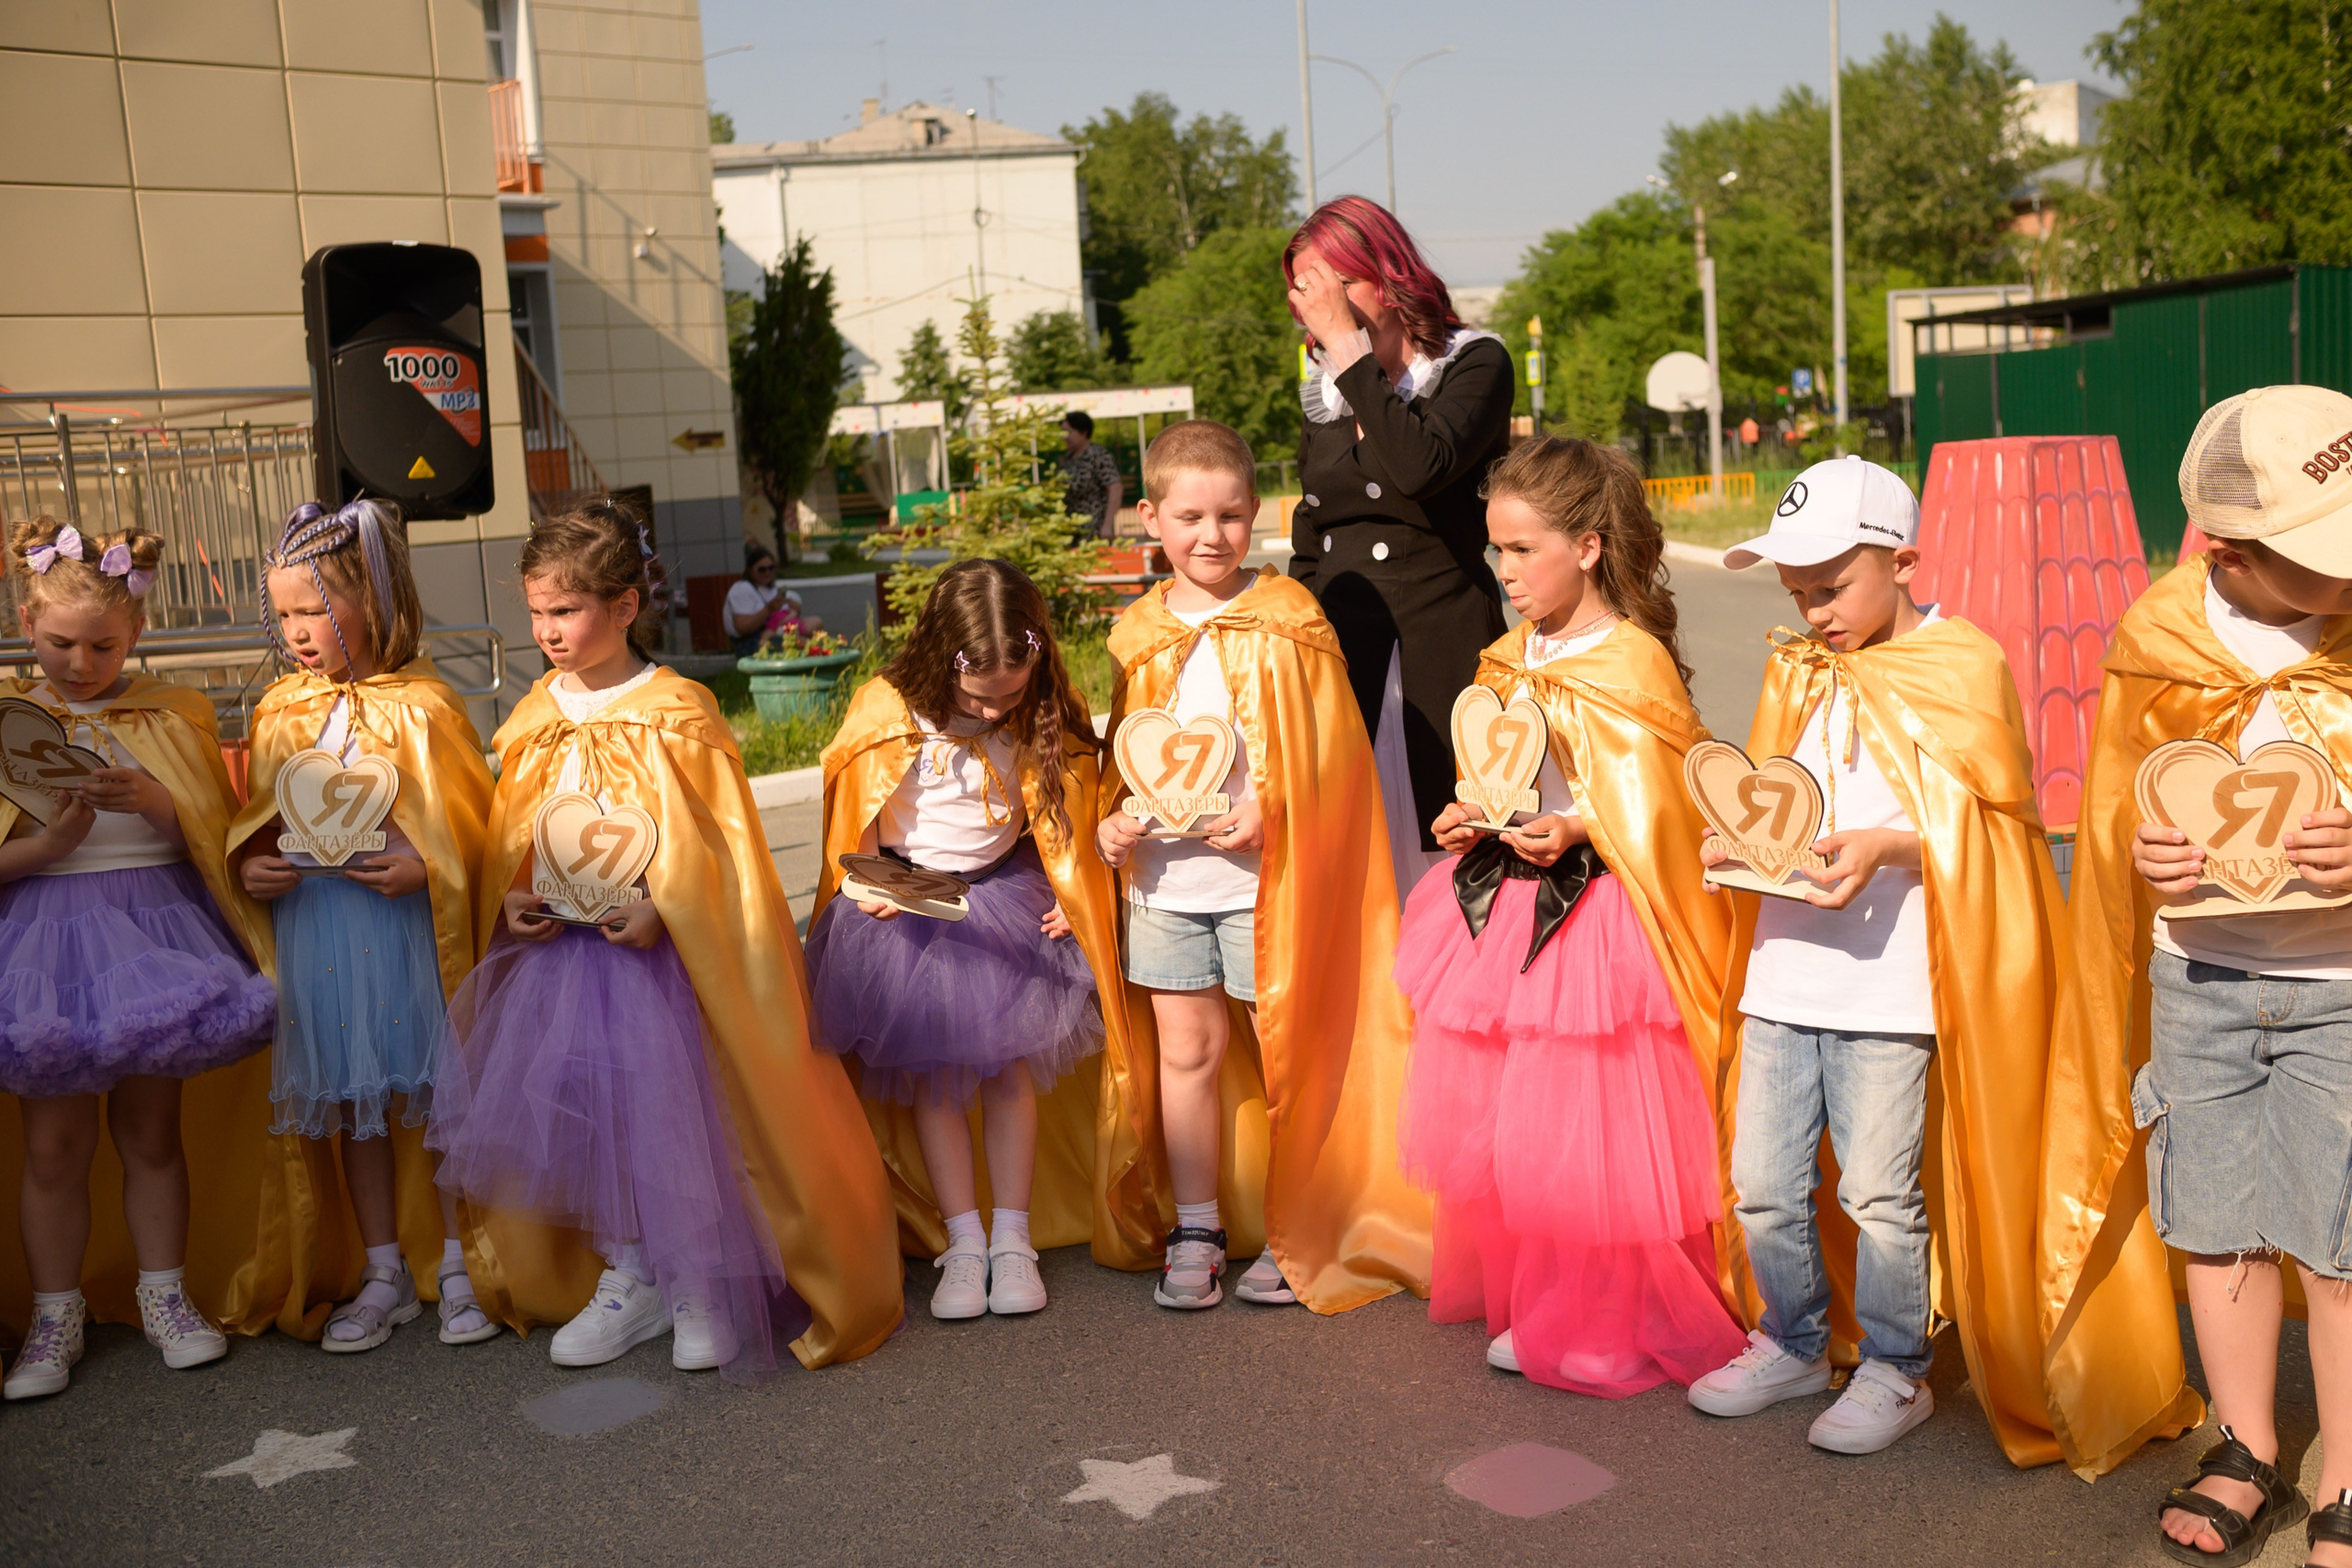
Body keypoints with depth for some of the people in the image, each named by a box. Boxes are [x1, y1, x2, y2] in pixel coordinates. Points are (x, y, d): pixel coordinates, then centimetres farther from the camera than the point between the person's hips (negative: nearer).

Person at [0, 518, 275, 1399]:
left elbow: (216, 835, 1)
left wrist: (154, 803, -16)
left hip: (156, 925, 1)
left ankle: (164, 1295, 21)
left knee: (150, 1129, 9)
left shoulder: (173, 716, 4)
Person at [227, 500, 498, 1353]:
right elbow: (255, 819, 16)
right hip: (310, 930, 5)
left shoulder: (422, 707, -8)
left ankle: (456, 1264, 19)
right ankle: (383, 1274, 25)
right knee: (351, 1107, 13)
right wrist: (250, 865, -4)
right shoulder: (279, 711, 7)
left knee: (435, 1094, 4)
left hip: (407, 926, -5)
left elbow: (471, 825, -7)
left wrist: (423, 866, -23)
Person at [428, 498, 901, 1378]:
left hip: (661, 945, -5)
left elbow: (717, 844, -11)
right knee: (579, 1109, 5)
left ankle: (704, 1290, 15)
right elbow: (511, 841, 14)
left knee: (681, 1107, -4)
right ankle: (628, 1280, 24)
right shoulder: (536, 721, 6)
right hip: (561, 948, 5)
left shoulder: (677, 714, -10)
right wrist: (514, 901, -4)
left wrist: (662, 907, -23)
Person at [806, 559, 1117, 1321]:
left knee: (1012, 1066, 4)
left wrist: (1066, 893, 0)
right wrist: (872, 889, -18)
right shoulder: (888, 714, -15)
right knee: (933, 1075, 3)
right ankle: (963, 1242, 12)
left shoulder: (1042, 719, -9)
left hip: (1007, 898, 2)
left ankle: (1013, 1237, 15)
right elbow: (857, 825, -5)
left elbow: (1057, 808, 6)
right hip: (909, 908, -1)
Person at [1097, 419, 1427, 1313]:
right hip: (1163, 876, 4)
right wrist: (1116, 818, -1)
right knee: (1187, 1049, 10)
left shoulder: (1286, 620, -5)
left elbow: (1324, 750, -7)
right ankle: (1195, 1231, 23)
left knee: (1287, 1050, 4)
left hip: (1264, 873, -4)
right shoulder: (1139, 635, 8)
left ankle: (1294, 1235, 18)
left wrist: (1265, 810, -21)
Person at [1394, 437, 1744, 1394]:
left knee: (1582, 1128, -2)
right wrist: (1469, 819, 3)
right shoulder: (1513, 658, 10)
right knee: (1496, 1117, 14)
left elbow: (1653, 813, -15)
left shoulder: (1632, 662, -13)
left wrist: (1573, 832, -28)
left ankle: (1602, 1326, 15)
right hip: (1509, 900, 8)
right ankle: (1517, 1296, 31)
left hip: (1592, 913, -8)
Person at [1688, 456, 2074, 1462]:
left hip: (1891, 981, -6)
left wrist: (1883, 847, -23)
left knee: (1879, 1191, 0)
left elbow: (1981, 823, -8)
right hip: (1783, 970, 6)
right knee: (1763, 1181, 9)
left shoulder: (1962, 668, -3)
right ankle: (1793, 1343, 30)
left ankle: (1896, 1368, 20)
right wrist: (1737, 839, 0)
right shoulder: (1794, 672, 15)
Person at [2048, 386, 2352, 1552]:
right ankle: (2247, 1458, 31)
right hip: (2197, 975, 3)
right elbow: (2114, 802, 10)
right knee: (2215, 1224, 12)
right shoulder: (2158, 637, -5)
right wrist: (2139, 846, -11)